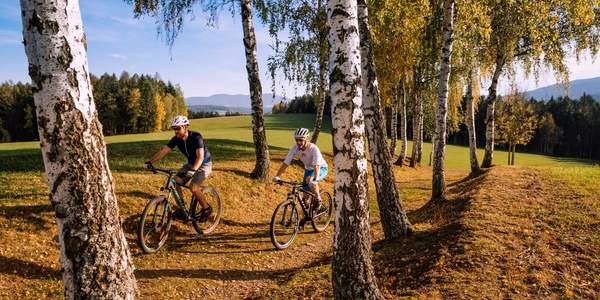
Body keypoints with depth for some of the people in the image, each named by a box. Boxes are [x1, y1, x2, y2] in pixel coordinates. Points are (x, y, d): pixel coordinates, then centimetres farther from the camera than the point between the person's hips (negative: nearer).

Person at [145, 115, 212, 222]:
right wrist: (151, 161, -28)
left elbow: (200, 156, -38)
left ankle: (206, 209, 0)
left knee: (193, 188, -24)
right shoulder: (176, 139, -9)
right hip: (191, 163, 7)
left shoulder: (196, 137, -27)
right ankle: (180, 210, 2)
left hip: (204, 164, -7)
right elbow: (163, 150, -15)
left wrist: (193, 170, -53)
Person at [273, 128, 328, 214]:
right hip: (308, 169, 6)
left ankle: (319, 201, -14)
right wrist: (277, 176, -31)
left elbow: (316, 166, -44)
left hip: (321, 168, -5)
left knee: (310, 180, -34)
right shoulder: (295, 148, -21)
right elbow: (286, 163, -22)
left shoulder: (313, 148, -34)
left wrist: (315, 179, -59)